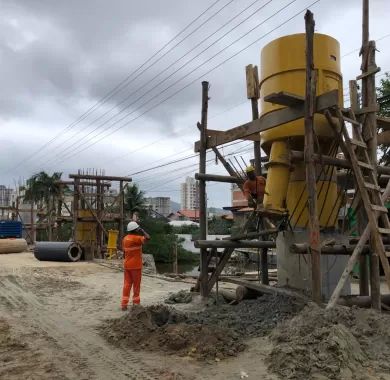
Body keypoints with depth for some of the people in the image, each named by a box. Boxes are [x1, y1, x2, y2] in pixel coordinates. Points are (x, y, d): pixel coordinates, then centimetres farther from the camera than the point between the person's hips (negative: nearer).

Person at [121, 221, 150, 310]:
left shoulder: (125, 238, 7)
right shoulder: (136, 238, -17)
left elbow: (124, 252, 13)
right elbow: (148, 237, -31)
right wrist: (142, 231, -13)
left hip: (127, 265, 7)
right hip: (136, 265, -6)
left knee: (127, 284, 8)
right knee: (136, 285, 5)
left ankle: (124, 304, 5)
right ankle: (136, 303, 13)